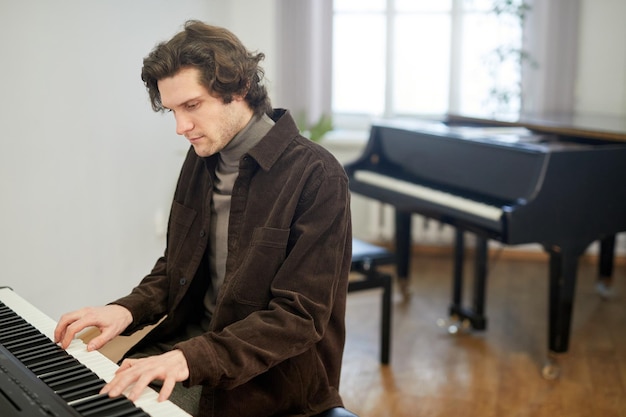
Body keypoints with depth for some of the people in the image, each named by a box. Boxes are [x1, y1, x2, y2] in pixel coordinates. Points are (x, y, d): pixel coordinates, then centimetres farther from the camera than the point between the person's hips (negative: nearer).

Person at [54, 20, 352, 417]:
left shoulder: (317, 175, -19)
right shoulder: (201, 159, 4)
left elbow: (301, 315, -22)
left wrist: (191, 359, -30)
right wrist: (128, 310, -6)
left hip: (271, 381, -6)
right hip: (192, 339, 6)